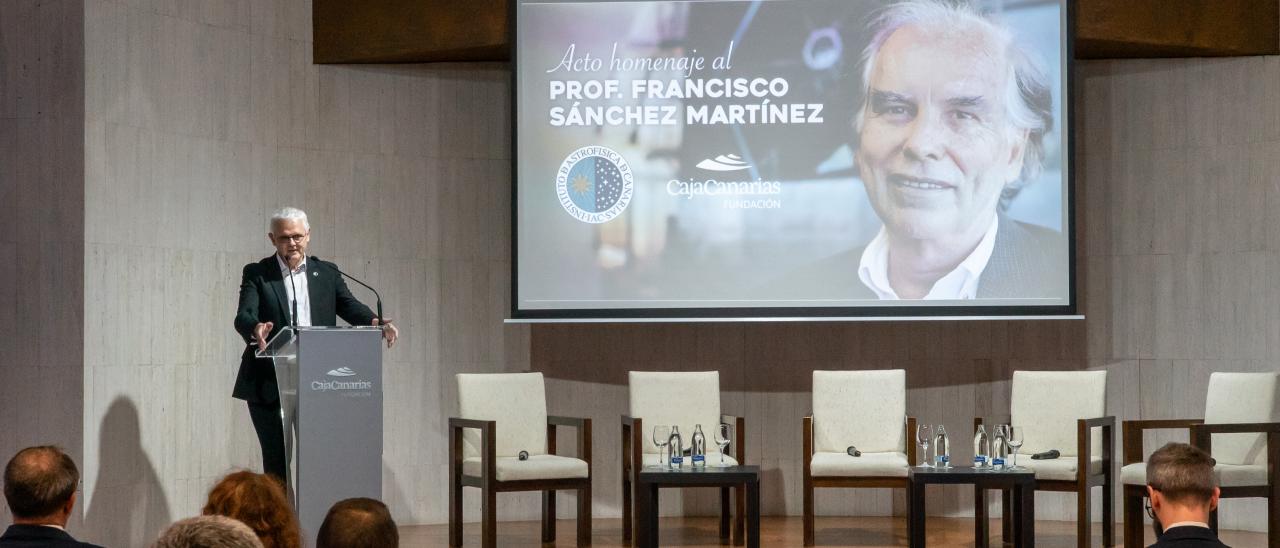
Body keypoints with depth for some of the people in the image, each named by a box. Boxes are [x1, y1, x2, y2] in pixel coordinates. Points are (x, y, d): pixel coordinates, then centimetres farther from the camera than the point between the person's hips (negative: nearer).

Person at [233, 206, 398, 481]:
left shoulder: (327, 273, 12)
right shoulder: (257, 274, 4)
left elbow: (350, 306, 0)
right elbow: (243, 316, -10)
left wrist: (376, 323, -23)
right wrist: (255, 329, -35)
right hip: (269, 385, -2)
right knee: (276, 460, 1)